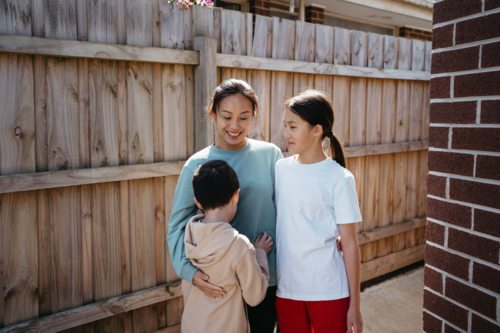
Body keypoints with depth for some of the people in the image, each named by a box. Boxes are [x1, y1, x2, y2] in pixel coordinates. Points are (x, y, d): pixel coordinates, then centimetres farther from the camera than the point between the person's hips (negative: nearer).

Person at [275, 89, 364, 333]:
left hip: (329, 291, -3)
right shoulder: (281, 168, 0)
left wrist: (354, 304, -4)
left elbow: (349, 243, -7)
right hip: (286, 287, 4)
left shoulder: (339, 178, -11)